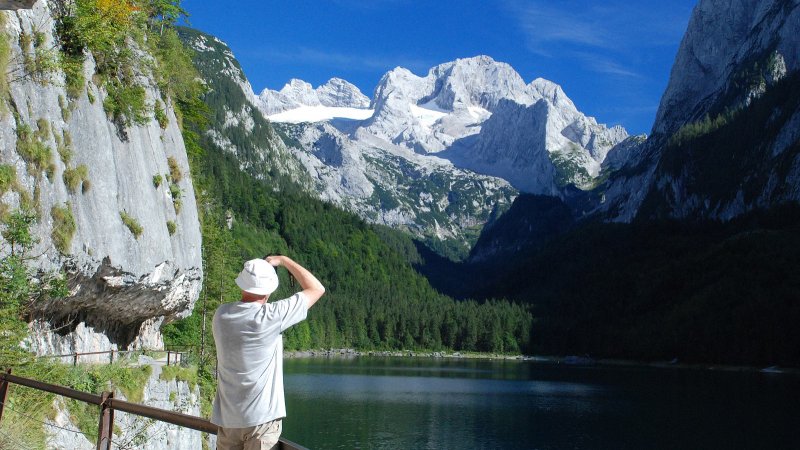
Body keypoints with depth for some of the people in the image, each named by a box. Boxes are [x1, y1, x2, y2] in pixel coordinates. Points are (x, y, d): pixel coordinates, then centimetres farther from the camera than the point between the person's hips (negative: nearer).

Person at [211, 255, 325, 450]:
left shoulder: (221, 314, 1)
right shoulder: (271, 316, -13)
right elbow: (317, 289, -3)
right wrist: (284, 260, 6)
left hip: (227, 419, 5)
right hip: (261, 419, -5)